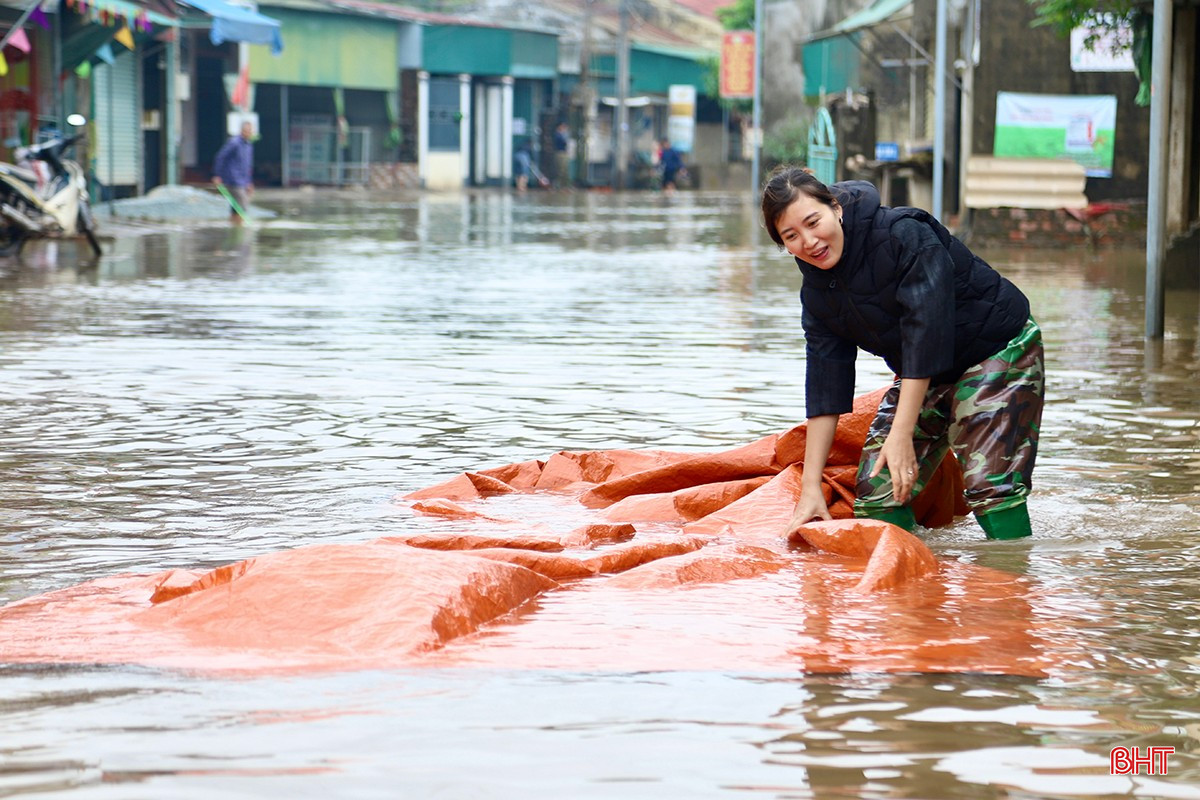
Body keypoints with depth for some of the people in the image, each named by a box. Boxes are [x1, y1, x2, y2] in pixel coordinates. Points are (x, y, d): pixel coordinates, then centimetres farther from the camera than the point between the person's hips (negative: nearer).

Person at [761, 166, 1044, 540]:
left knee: (989, 484, -23)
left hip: (999, 350, -7)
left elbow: (926, 331, -29)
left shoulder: (905, 235, -26)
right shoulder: (817, 290, -5)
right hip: (923, 377, 7)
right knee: (875, 496, -6)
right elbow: (825, 383, -4)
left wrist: (901, 436, -31)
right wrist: (810, 488, -9)